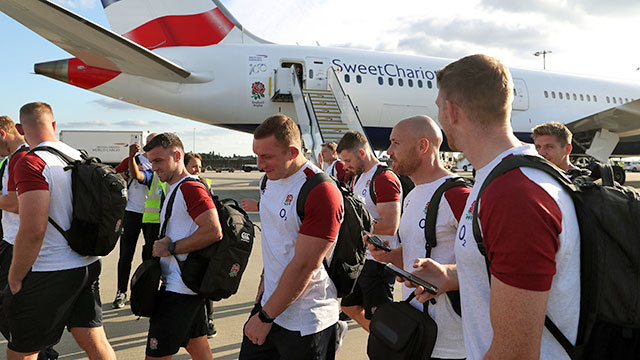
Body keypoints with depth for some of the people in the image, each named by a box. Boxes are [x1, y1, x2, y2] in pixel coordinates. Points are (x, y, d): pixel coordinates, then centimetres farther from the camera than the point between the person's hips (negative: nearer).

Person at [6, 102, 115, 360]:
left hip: (49, 274, -7)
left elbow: (33, 230, -24)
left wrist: (14, 278, -12)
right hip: (88, 265, 7)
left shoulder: (32, 163, -17)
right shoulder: (80, 158, 7)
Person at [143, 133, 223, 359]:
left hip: (178, 290, -11)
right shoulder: (174, 189, 16)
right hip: (191, 288, 11)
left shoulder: (190, 188, -17)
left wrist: (171, 247, -20)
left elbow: (214, 232, -28)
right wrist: (164, 244, 4)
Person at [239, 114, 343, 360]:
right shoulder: (271, 179, 6)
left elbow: (304, 267, -22)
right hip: (270, 303, 8)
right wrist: (264, 284, 13)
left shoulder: (320, 191, -22)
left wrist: (265, 317, -16)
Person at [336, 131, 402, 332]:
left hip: (379, 261, -10)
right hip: (361, 259, 10)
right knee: (349, 306, 21)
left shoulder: (385, 178, -19)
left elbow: (390, 226, -27)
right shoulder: (360, 176, 13)